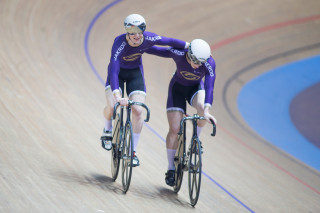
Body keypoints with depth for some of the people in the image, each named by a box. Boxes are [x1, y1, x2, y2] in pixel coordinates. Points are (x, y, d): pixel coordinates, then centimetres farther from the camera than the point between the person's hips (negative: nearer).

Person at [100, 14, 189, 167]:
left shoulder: (149, 39, -26)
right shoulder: (119, 43, -36)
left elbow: (170, 42, -8)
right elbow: (113, 70, -43)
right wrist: (117, 96, -54)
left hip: (135, 72, 2)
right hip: (118, 72, -2)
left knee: (138, 111, -12)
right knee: (112, 106, -23)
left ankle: (133, 151, 1)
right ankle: (107, 131, 12)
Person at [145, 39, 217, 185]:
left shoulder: (209, 63, -31)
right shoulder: (178, 53, -31)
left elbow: (209, 87, -36)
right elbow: (157, 50, -14)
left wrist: (207, 110, -49)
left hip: (196, 87, 0)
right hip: (177, 87, 0)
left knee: (202, 107, -35)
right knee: (175, 129, -8)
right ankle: (171, 169, 5)